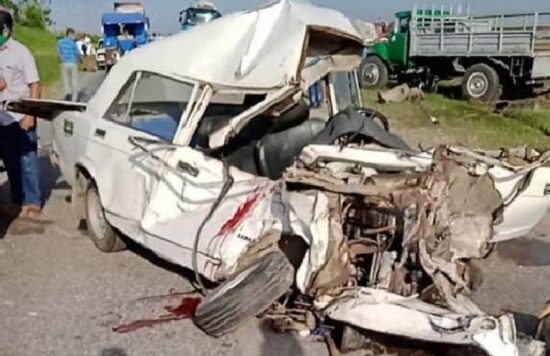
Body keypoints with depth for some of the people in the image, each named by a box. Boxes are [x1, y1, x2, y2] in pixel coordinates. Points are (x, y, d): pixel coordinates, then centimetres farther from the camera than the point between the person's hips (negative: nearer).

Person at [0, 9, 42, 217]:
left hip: (20, 117, -5)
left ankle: (33, 203, 13)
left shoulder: (20, 52, -8)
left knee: (27, 161, 3)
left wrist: (30, 115, -16)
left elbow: (34, 85, -9)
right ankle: (18, 201, 24)